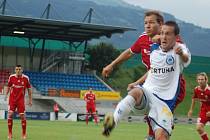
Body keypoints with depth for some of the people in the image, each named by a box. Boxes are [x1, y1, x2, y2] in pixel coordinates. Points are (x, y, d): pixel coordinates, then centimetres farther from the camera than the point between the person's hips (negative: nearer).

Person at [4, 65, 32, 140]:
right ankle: (10, 133, 2)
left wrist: (30, 100, 4)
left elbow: (29, 89, 4)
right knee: (10, 114, -9)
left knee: (22, 116, -3)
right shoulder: (11, 77, -3)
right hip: (12, 99, 1)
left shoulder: (26, 78, -5)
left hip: (21, 99, -1)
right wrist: (6, 95, 3)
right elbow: (8, 87, 11)